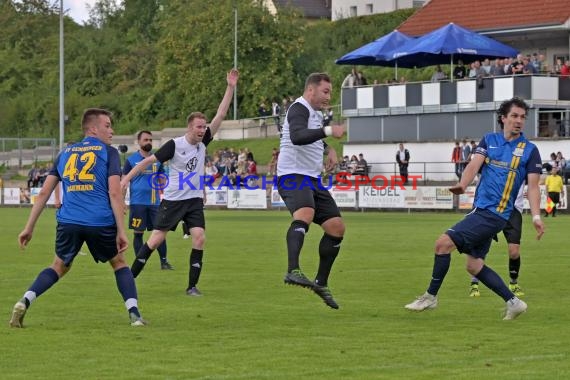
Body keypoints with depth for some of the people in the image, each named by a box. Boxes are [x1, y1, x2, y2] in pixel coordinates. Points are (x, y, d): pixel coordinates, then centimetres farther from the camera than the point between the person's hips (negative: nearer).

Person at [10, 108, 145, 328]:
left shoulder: (65, 153, 17)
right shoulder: (109, 152, 5)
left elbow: (44, 192, 14)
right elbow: (114, 193, -6)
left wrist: (29, 228, 18)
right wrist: (121, 231, -6)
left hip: (68, 222, 3)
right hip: (101, 223, -3)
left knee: (60, 266, 22)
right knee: (119, 262, 20)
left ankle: (24, 302, 1)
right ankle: (134, 314, 6)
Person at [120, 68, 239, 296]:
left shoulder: (203, 142, 2)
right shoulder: (175, 145, -12)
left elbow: (220, 115, 0)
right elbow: (149, 160, -9)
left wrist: (230, 87, -6)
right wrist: (127, 178, -14)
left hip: (195, 200, 4)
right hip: (173, 199, -4)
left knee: (199, 238, -12)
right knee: (156, 239, -2)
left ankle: (192, 286, -5)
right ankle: (130, 277, 11)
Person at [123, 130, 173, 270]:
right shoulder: (131, 160, 0)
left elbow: (162, 180, 18)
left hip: (155, 202, 3)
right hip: (137, 202, -3)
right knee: (138, 232, 1)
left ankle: (164, 261, 7)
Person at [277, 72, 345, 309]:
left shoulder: (316, 114, 20)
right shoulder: (299, 109, -10)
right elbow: (297, 136, -32)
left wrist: (328, 149, 23)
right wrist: (328, 131, -39)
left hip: (312, 180, 10)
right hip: (293, 176, -10)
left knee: (337, 227, 6)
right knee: (305, 213, -36)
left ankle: (321, 283, 18)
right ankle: (293, 271, -53)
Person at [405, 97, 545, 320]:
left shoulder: (529, 150, -1)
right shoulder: (489, 140, 10)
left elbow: (533, 187, -4)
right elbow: (474, 165, -4)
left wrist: (536, 216, -17)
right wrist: (463, 184, -25)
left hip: (493, 214, -6)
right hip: (480, 209, 6)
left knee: (443, 243, -13)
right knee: (474, 265, 9)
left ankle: (431, 296, -1)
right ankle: (513, 302, 15)